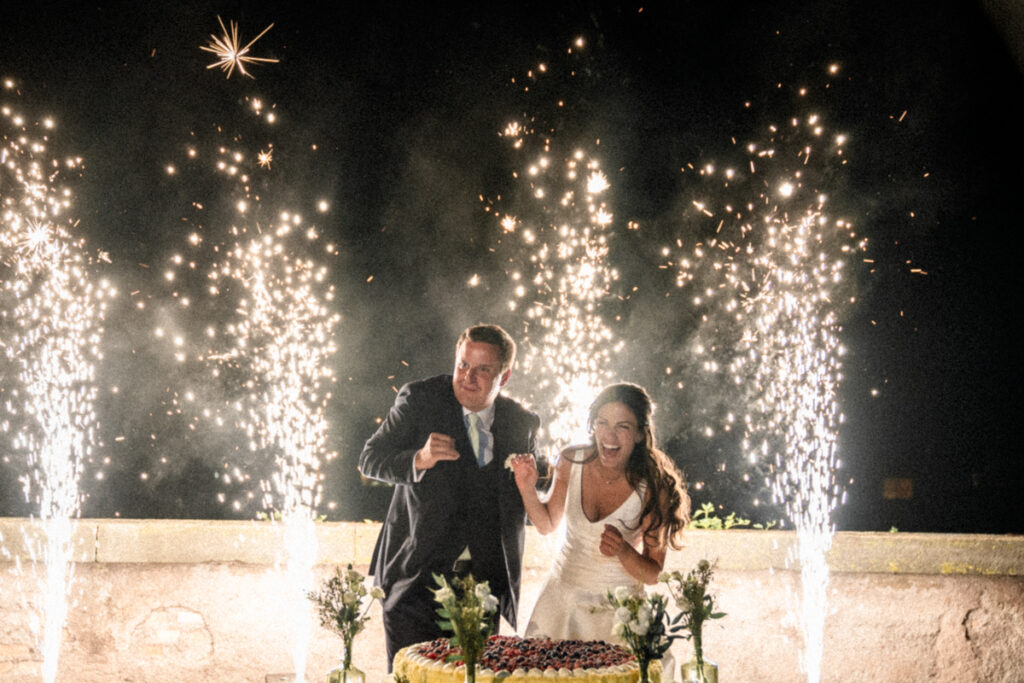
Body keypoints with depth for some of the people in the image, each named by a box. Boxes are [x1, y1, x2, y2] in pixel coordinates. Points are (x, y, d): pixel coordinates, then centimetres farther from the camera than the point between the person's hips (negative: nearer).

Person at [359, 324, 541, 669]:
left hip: (487, 579, 3)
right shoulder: (420, 400, -3)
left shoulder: (522, 423, 6)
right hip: (417, 574, -2)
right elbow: (370, 459, -4)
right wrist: (419, 459, -23)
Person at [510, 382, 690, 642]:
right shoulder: (571, 461, -9)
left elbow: (653, 575, -11)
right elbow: (547, 524, 7)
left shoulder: (653, 487, -19)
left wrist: (623, 551, -29)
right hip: (561, 597, 3)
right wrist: (527, 489, -9)